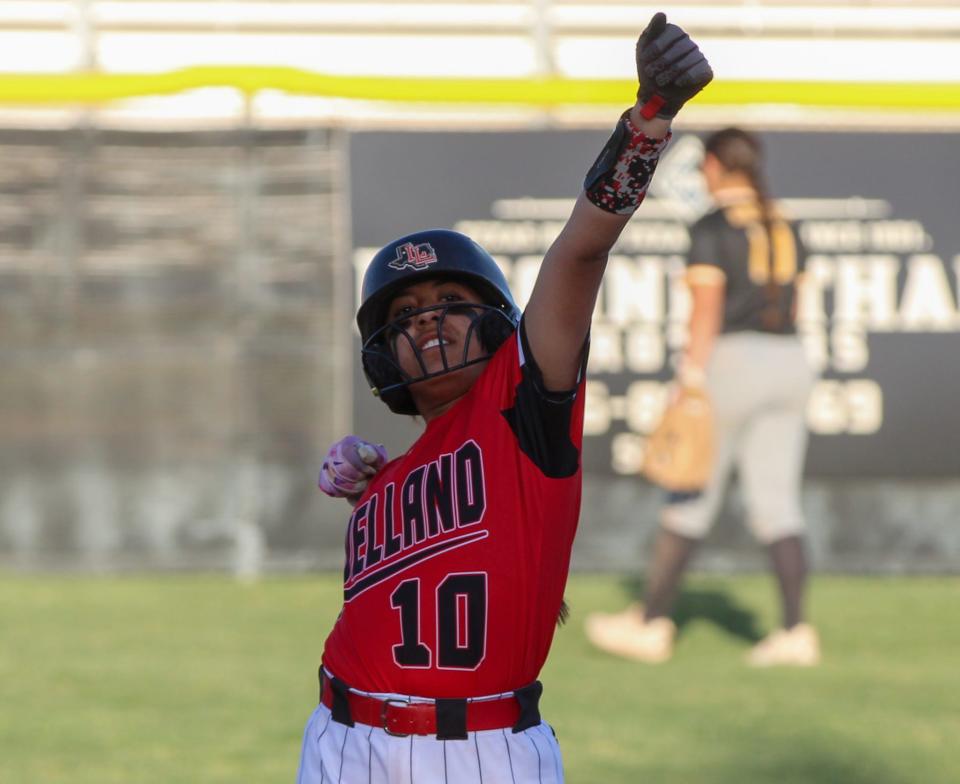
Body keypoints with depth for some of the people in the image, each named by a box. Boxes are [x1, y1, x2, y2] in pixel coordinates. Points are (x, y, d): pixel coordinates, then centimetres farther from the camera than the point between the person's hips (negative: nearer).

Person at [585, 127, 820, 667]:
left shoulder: (712, 228, -8)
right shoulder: (785, 228, 12)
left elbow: (705, 313, -14)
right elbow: (792, 308, 15)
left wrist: (689, 386, -15)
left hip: (731, 360, -6)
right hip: (790, 364, 6)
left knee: (690, 501, 2)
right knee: (777, 502, 3)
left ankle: (653, 623, 9)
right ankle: (796, 631, -6)